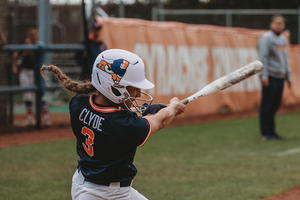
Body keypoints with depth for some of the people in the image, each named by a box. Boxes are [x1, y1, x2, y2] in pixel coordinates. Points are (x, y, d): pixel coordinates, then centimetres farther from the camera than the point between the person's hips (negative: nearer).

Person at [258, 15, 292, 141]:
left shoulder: (283, 39, 18)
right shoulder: (266, 38, -7)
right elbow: (263, 58, -13)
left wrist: (288, 76, 23)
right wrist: (264, 75, -21)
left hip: (280, 77, 8)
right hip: (270, 77, -8)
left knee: (275, 105, 10)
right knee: (267, 105, -5)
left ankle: (271, 131, 16)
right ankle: (266, 133, -3)